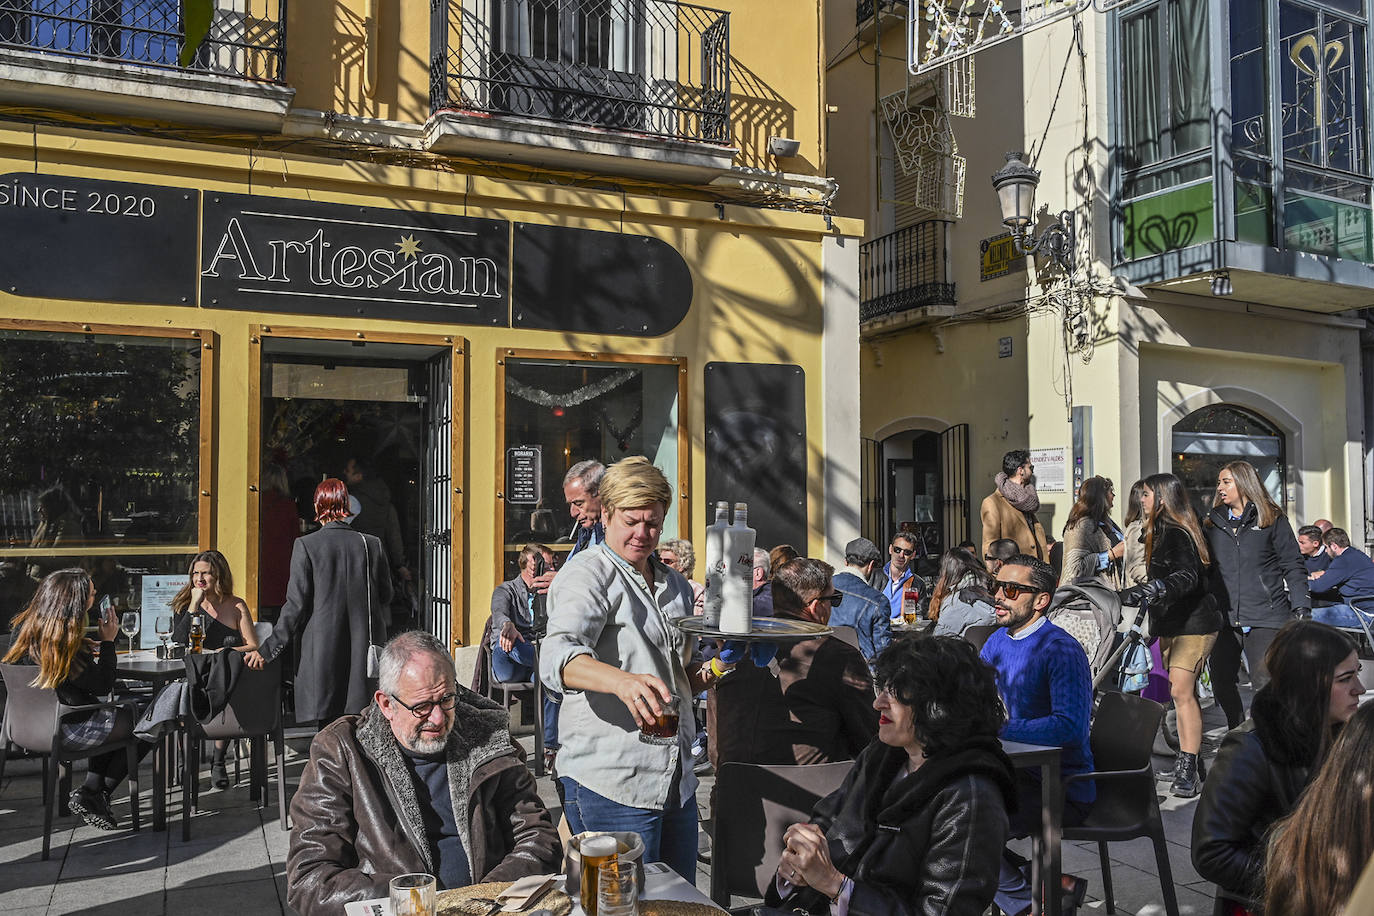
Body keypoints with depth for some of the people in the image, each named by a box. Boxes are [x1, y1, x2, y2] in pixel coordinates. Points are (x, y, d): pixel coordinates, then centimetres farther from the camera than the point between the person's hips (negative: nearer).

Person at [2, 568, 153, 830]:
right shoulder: (65, 645, -28)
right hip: (67, 730, -9)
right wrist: (108, 641, -14)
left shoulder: (25, 628, -2)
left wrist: (81, 649, 12)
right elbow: (103, 686, -19)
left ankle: (92, 788, 20)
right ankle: (90, 794, 12)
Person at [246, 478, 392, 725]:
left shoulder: (306, 545, -6)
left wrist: (267, 650, 0)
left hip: (321, 653, -2)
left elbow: (296, 605, -7)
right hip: (363, 650, 2)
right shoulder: (371, 545, 2)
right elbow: (385, 596, 10)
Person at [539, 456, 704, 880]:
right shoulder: (586, 576, -8)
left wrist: (703, 673, 4)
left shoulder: (675, 585, 15)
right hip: (610, 781, -7)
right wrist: (622, 680, -45)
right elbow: (559, 658, -27)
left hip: (676, 778, 7)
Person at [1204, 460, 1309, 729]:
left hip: (1265, 616, -4)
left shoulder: (1272, 519, 2)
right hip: (1225, 617, 4)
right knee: (1222, 682, 5)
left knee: (1265, 684, -6)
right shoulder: (1214, 521, 13)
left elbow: (1293, 566, 1)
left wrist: (1301, 608, -8)